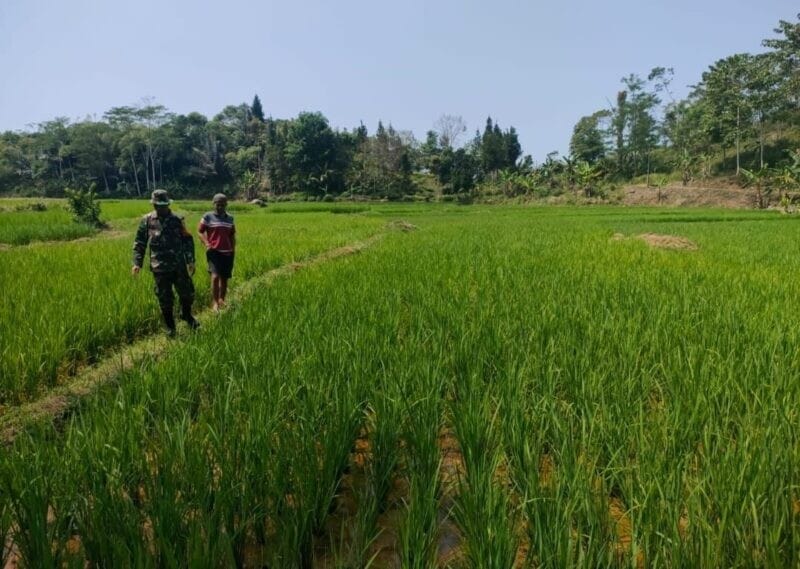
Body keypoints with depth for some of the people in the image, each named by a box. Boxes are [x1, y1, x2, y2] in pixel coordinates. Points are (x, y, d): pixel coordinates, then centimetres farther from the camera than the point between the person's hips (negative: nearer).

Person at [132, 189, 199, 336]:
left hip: (179, 266, 1)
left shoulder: (177, 220, 1)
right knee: (165, 299, 6)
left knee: (187, 293, 8)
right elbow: (139, 243, 4)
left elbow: (187, 241, 5)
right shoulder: (147, 221, 0)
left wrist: (191, 260, 1)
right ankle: (170, 326, 22)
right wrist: (137, 263, -4)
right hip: (160, 268, -1)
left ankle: (187, 315, 35)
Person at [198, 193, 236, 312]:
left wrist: (233, 249, 11)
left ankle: (222, 300, 24)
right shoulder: (208, 217, -1)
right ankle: (215, 302, -8)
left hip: (227, 253, 4)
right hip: (214, 252, -4)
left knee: (224, 278, 9)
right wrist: (206, 244, -12)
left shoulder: (230, 218, 11)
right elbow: (200, 231, 2)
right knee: (215, 276, -17)